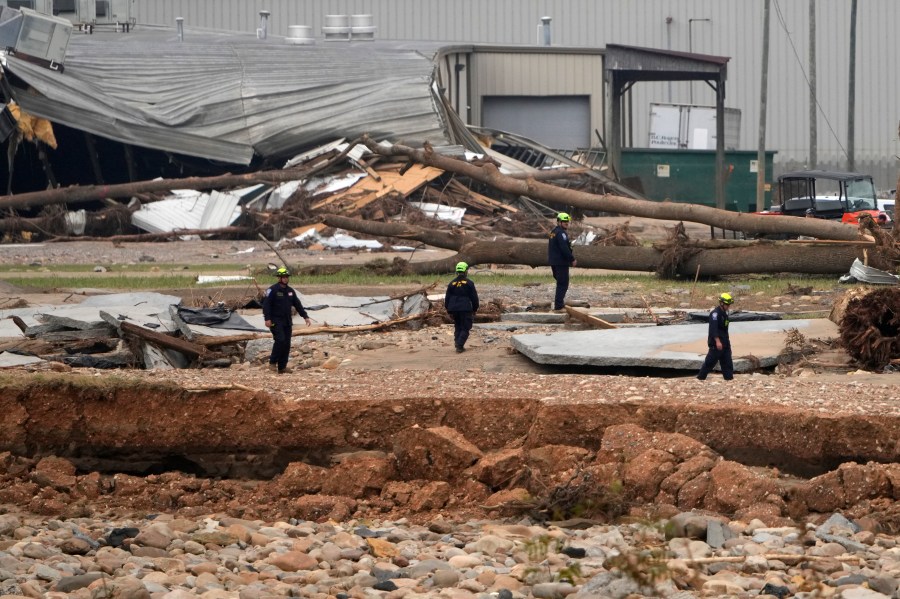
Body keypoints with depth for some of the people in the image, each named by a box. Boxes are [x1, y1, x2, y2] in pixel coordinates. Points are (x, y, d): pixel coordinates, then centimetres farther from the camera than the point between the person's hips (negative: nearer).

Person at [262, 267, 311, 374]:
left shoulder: (290, 291, 13)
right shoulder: (272, 290, -7)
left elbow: (298, 305, 17)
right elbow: (266, 304, -13)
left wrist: (305, 316, 11)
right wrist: (267, 319, -22)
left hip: (287, 322, 7)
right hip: (276, 321, -7)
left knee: (287, 344, 3)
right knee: (280, 340, -19)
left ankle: (282, 367, 7)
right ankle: (272, 363, -7)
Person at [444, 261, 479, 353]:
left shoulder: (452, 283, 6)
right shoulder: (469, 283, -5)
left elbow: (447, 298, 10)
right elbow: (474, 297, -3)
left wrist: (448, 309, 19)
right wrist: (475, 309, 9)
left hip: (454, 309, 4)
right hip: (466, 309, -4)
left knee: (457, 327, 16)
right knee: (465, 328, 0)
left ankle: (458, 345, 11)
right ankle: (459, 345, -14)